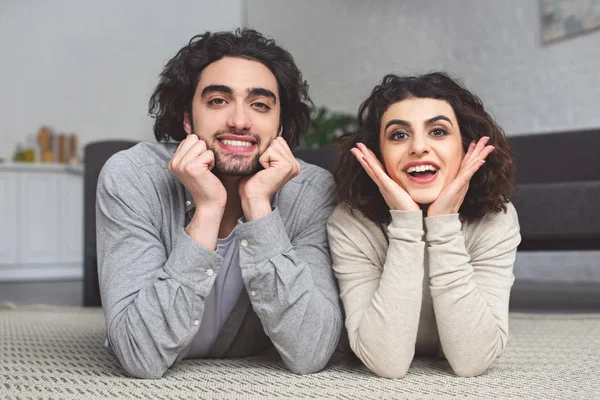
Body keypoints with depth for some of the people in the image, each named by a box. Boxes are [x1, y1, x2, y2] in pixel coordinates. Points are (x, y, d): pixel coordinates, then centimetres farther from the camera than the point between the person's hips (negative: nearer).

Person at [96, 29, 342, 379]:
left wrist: (258, 205, -31)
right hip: (150, 386, 0)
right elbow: (144, 358, -26)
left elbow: (310, 356, -26)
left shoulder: (312, 192, -17)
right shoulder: (131, 179, -20)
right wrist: (207, 209, -32)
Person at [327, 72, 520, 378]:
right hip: (377, 382, -1)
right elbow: (387, 362, -31)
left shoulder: (496, 219, -19)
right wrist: (405, 225, -35)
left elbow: (471, 361, -28)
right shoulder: (351, 225, -23)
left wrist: (445, 225, -34)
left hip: (460, 382, 2)